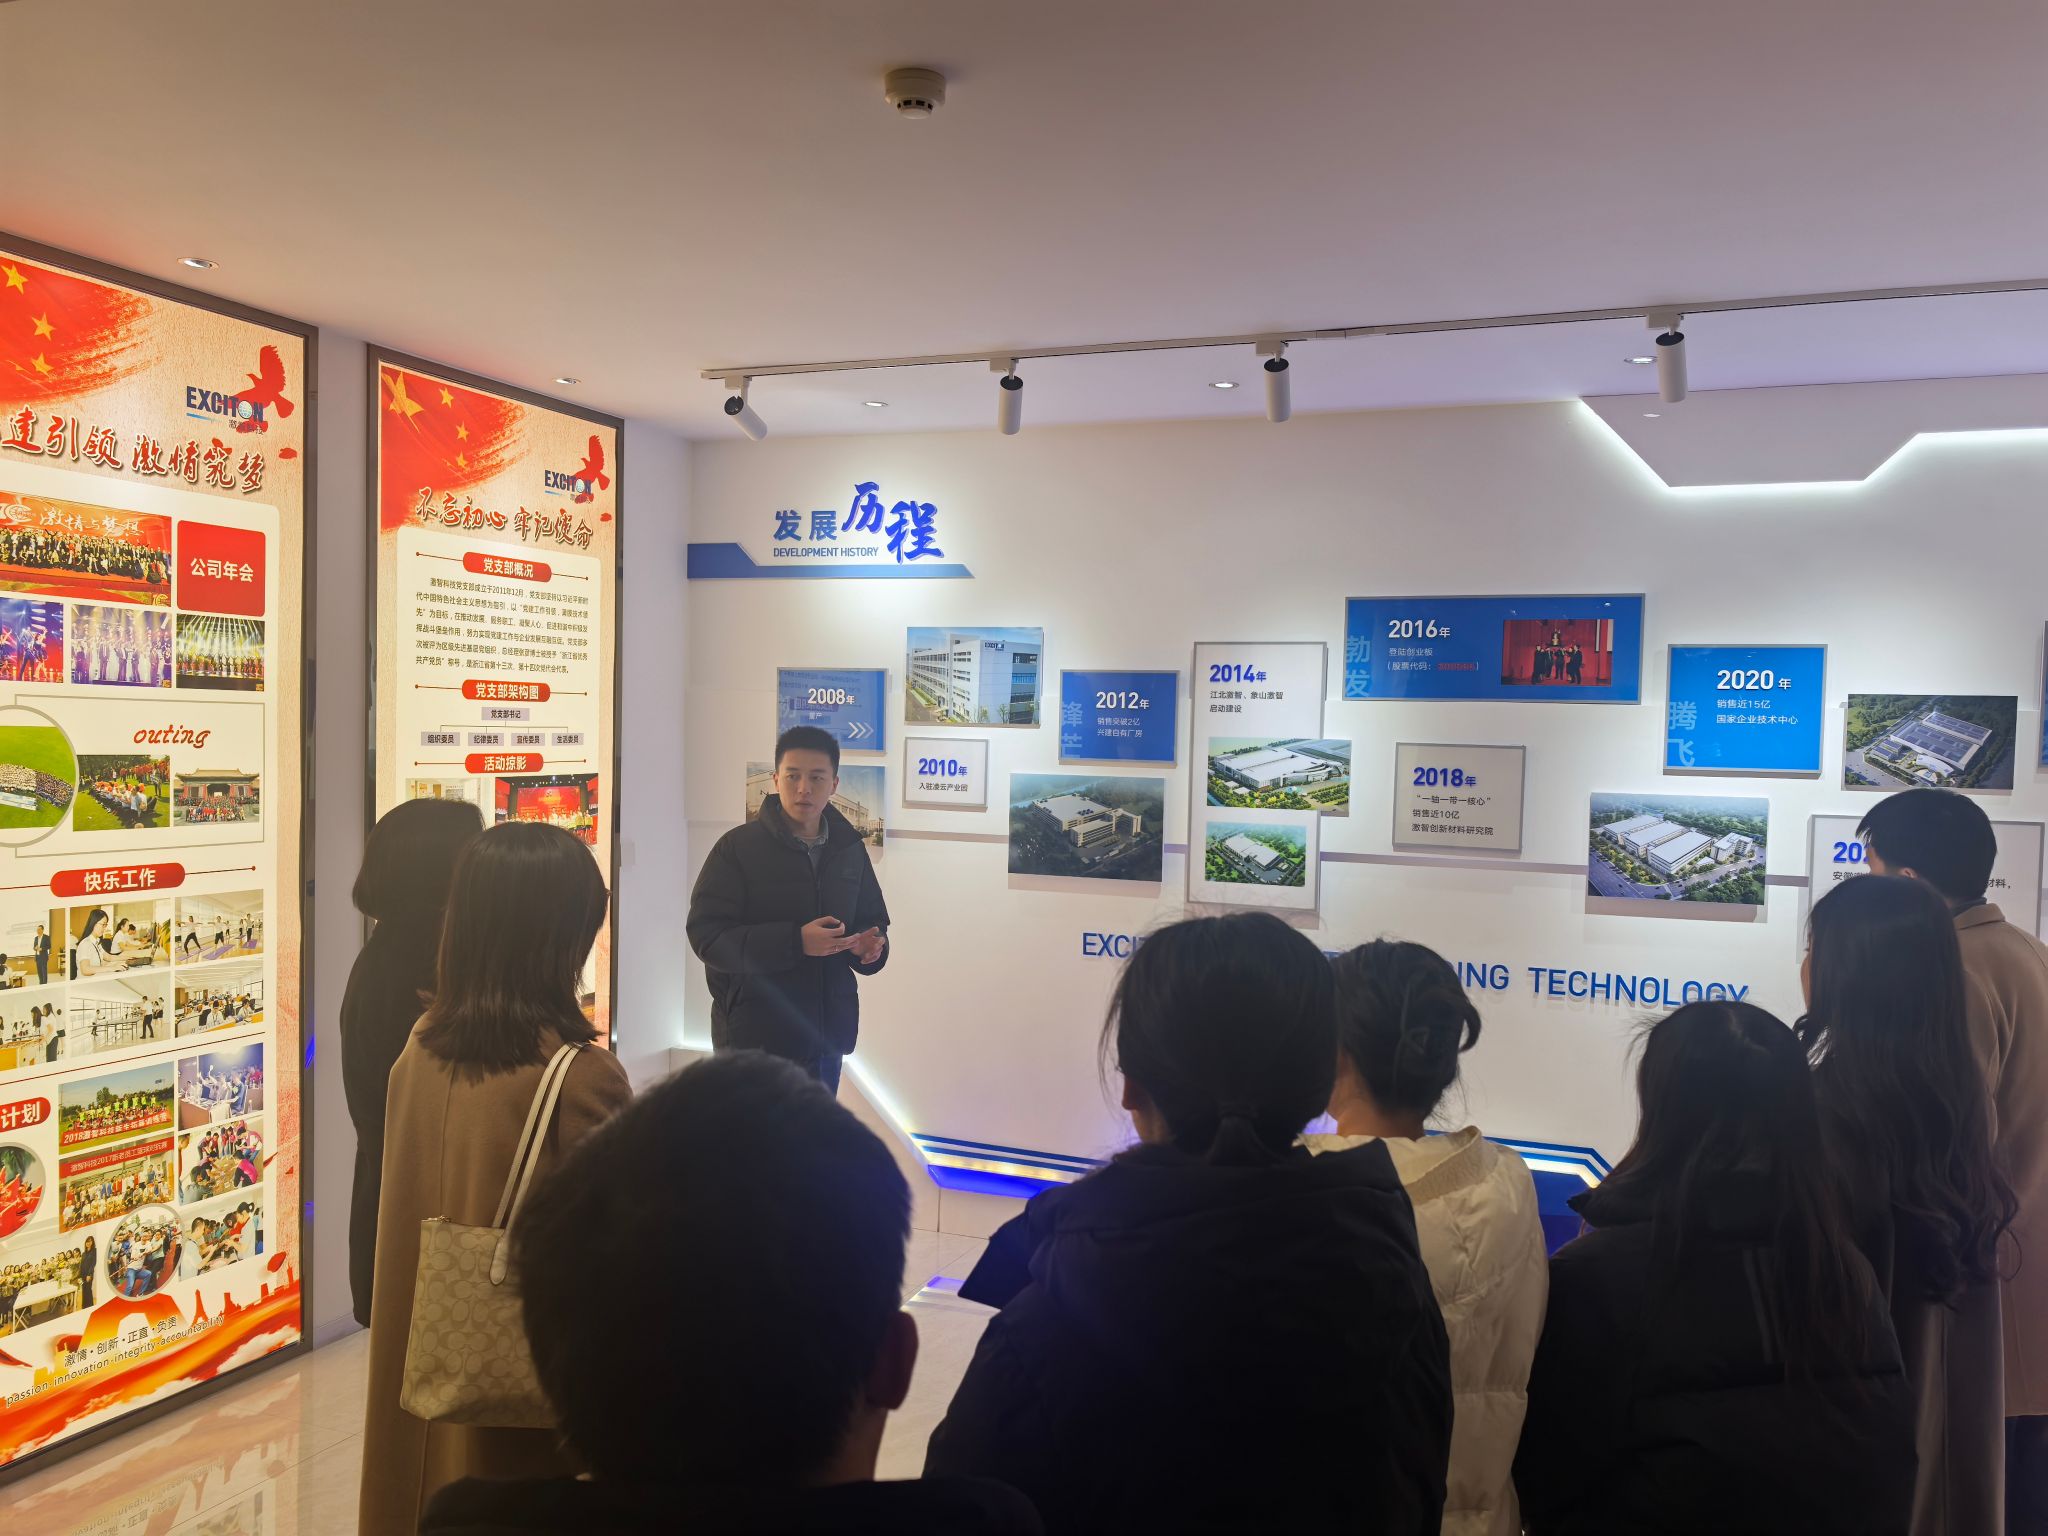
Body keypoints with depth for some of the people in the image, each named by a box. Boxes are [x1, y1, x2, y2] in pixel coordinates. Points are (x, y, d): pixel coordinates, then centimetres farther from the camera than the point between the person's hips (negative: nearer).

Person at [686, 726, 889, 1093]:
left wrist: (871, 945, -6)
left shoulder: (849, 849, 9)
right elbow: (706, 935, -15)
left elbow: (872, 920, 20)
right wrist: (795, 942, -25)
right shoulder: (738, 847, -7)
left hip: (826, 1035, 5)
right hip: (755, 1038, -5)